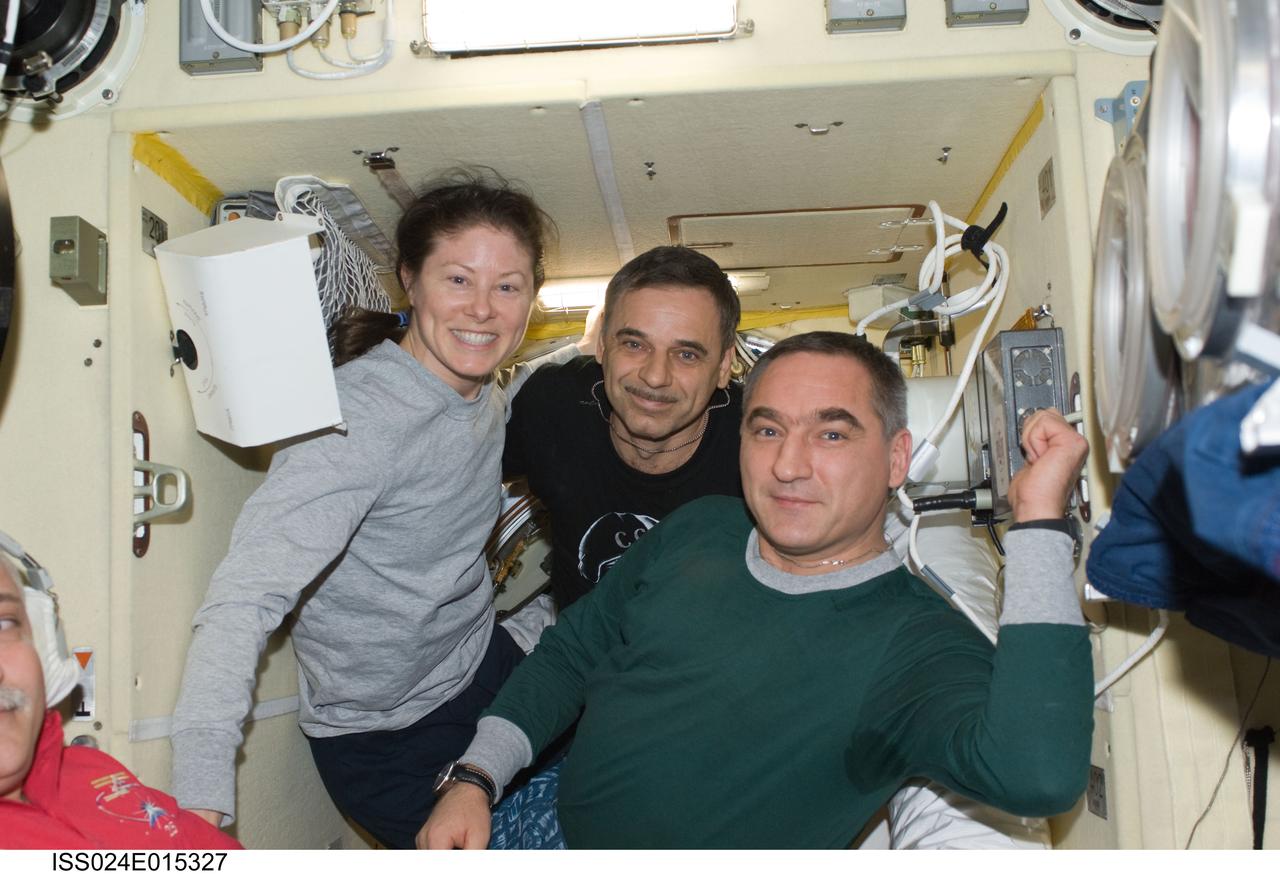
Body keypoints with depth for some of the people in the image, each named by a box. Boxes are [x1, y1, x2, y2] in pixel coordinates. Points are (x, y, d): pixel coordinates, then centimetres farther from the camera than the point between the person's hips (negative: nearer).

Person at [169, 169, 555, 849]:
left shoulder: (487, 398, -3)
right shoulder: (357, 417, -28)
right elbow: (246, 596, -37)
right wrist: (200, 806, -44)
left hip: (486, 671, 8)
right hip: (387, 740, -7)